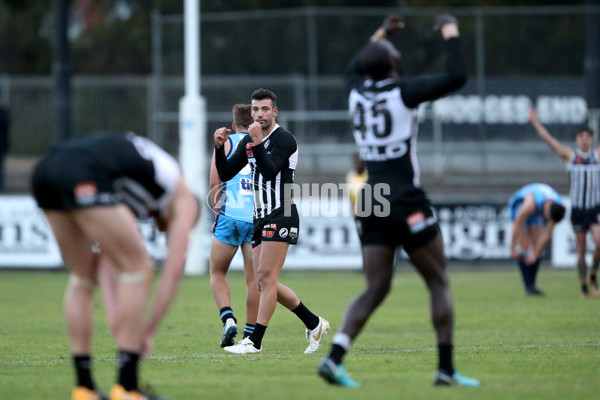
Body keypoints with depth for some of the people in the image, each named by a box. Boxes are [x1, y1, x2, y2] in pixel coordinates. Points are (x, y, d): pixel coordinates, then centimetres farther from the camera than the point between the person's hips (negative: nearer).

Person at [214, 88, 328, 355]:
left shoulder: (284, 139, -9)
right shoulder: (247, 142, 14)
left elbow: (269, 171, -23)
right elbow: (226, 174, 11)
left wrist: (257, 142, -33)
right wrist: (219, 147, -4)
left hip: (281, 216, -9)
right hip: (261, 218, 9)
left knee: (266, 277, -14)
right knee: (265, 283, 7)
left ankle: (255, 341, -15)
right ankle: (314, 324, 19)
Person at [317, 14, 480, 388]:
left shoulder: (358, 93, 7)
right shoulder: (403, 92, -11)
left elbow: (354, 68, 32)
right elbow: (457, 77, -13)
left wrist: (379, 35, 38)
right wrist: (451, 34, 0)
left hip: (371, 203, 6)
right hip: (406, 204, -6)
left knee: (376, 289, 5)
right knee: (439, 283, 4)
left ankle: (334, 357, -12)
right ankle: (446, 368, 2)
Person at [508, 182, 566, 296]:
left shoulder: (557, 208, -27)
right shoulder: (532, 204, -44)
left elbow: (547, 235, -20)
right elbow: (516, 226, -32)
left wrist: (535, 255, -21)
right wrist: (512, 249, -25)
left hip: (535, 214, 5)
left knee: (537, 246, -6)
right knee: (525, 247, -14)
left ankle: (532, 285, -1)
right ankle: (528, 287, -14)